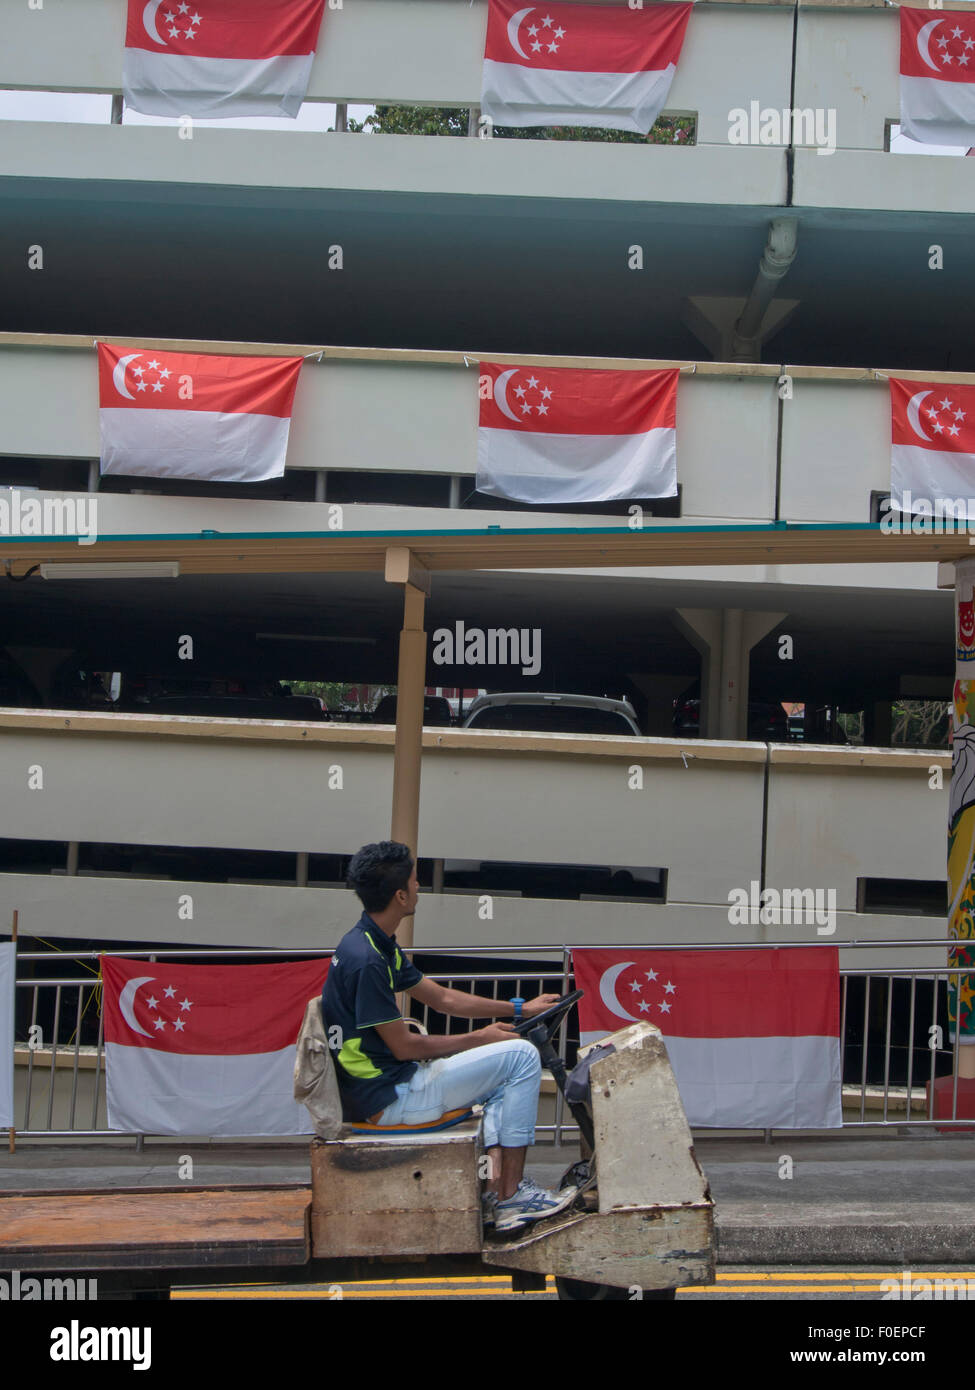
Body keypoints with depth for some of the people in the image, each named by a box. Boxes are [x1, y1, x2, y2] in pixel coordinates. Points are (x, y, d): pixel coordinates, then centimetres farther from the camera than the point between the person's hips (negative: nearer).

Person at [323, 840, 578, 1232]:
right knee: (521, 1056, -9)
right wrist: (479, 1039, -6)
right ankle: (510, 1197, -5)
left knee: (501, 1066, 23)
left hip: (389, 1085, 11)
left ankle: (499, 1184, 11)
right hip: (389, 1099, -11)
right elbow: (404, 1046, -19)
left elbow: (442, 998, 20)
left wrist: (520, 1008, 20)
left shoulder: (377, 946, 11)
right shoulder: (366, 959, -22)